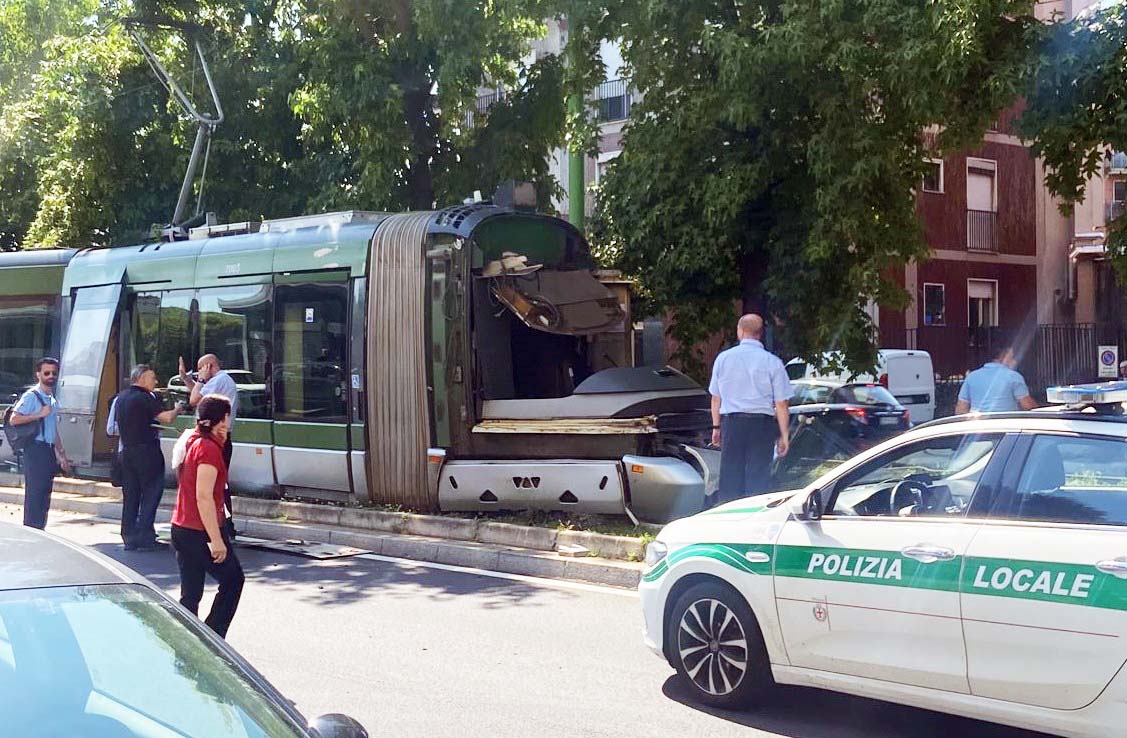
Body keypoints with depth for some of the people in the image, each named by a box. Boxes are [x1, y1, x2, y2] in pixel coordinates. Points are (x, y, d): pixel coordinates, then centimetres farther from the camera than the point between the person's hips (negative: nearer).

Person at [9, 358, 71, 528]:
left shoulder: (53, 400, 18)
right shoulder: (31, 396, -8)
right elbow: (14, 419, -19)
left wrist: (61, 455, 21)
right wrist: (40, 414, -19)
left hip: (49, 450, 8)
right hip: (35, 449, -8)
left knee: (45, 495, 9)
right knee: (35, 493, -8)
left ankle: (39, 531, 15)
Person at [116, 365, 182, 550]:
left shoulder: (121, 398, 14)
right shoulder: (144, 398, -12)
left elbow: (117, 425, 24)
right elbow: (167, 418, -20)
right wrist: (177, 410, -2)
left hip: (127, 451, 8)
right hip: (146, 451, -8)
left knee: (130, 495, 11)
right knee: (151, 493, -2)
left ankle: (129, 538, 12)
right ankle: (144, 537, -6)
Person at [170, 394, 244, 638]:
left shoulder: (192, 441, 11)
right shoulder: (209, 448, -16)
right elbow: (204, 497, -22)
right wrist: (216, 539, -22)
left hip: (181, 529, 9)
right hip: (200, 532, -9)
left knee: (190, 594, 10)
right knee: (233, 579, 6)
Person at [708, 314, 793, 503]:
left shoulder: (723, 358, 4)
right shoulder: (772, 362, -4)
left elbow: (716, 397, 11)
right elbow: (781, 404, -4)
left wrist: (716, 426, 20)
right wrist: (784, 435, 2)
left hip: (731, 423, 2)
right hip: (762, 424, -2)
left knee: (730, 475, 7)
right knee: (757, 479, 2)